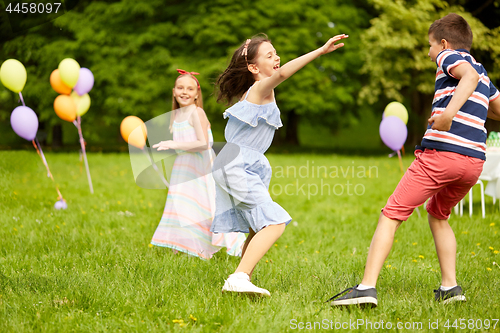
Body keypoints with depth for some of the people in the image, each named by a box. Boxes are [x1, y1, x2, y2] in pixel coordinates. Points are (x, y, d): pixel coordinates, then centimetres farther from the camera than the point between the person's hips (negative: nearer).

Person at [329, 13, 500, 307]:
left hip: (441, 153, -7)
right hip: (475, 160, 8)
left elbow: (470, 76, -17)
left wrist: (450, 111, -32)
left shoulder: (449, 57, 6)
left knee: (391, 215, -3)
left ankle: (367, 286, -14)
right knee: (437, 215, 29)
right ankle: (450, 287, 18)